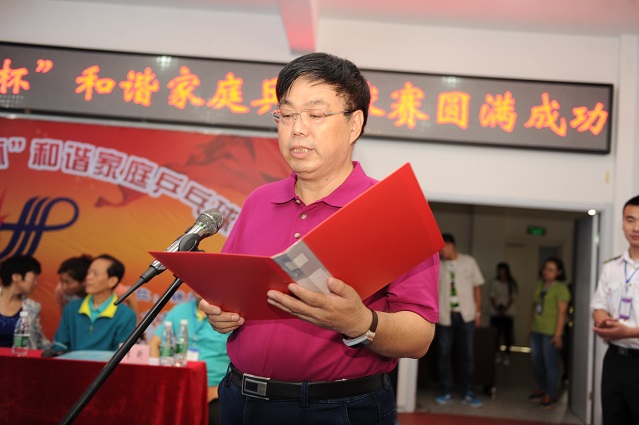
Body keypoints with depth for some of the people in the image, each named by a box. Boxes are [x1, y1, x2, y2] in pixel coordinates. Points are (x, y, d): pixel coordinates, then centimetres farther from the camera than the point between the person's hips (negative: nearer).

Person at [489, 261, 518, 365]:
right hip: (496, 313, 1)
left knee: (507, 334, -3)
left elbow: (512, 298, -3)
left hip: (508, 313, -1)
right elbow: (492, 297, 1)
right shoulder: (494, 282, 3)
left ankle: (507, 356, 3)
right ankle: (496, 354, 10)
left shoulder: (512, 284, 0)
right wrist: (496, 308, -14)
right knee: (496, 333, -1)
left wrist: (505, 309, -15)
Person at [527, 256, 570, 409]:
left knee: (550, 363, -2)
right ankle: (542, 388, 30)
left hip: (551, 332, -7)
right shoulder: (540, 285, 12)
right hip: (536, 330, 7)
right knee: (536, 360, 14)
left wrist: (558, 334, -17)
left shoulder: (561, 288, -10)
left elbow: (562, 312, -13)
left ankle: (551, 395, 7)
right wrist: (530, 326, 16)